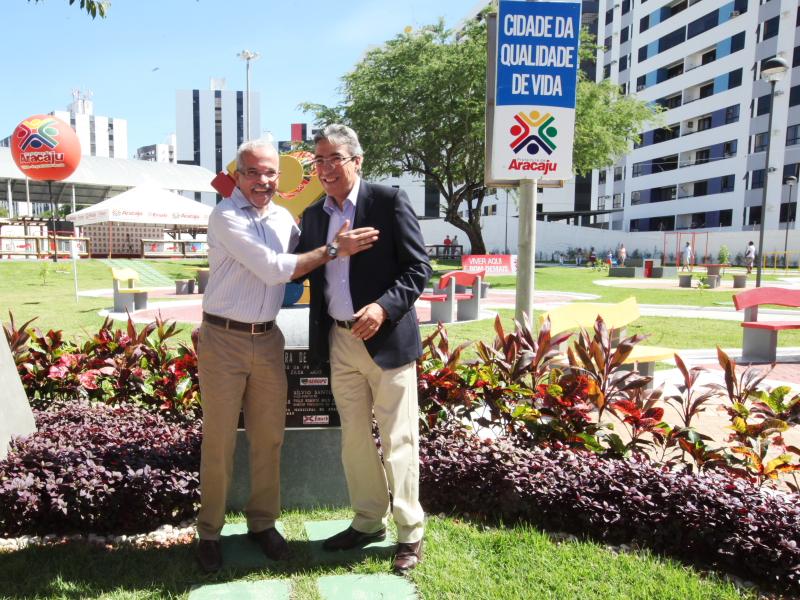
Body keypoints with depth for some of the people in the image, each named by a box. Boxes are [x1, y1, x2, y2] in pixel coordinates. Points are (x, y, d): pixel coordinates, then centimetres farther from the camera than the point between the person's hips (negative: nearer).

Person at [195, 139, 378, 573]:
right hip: (224, 339, -5)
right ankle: (209, 532, 23)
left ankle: (262, 522, 29)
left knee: (268, 438, 12)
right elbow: (272, 268, -18)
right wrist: (333, 250, -16)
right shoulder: (225, 216, -11)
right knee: (219, 442, 5)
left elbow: (298, 267, 17)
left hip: (268, 339, 5)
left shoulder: (284, 218, 8)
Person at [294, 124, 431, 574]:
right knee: (355, 438, 15)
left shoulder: (390, 200, -7)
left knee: (397, 441, 4)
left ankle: (411, 533, 21)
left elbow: (419, 268, -10)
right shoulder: (313, 215, 11)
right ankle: (369, 521, 33)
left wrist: (384, 306, -24)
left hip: (387, 339, -6)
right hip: (339, 342, 6)